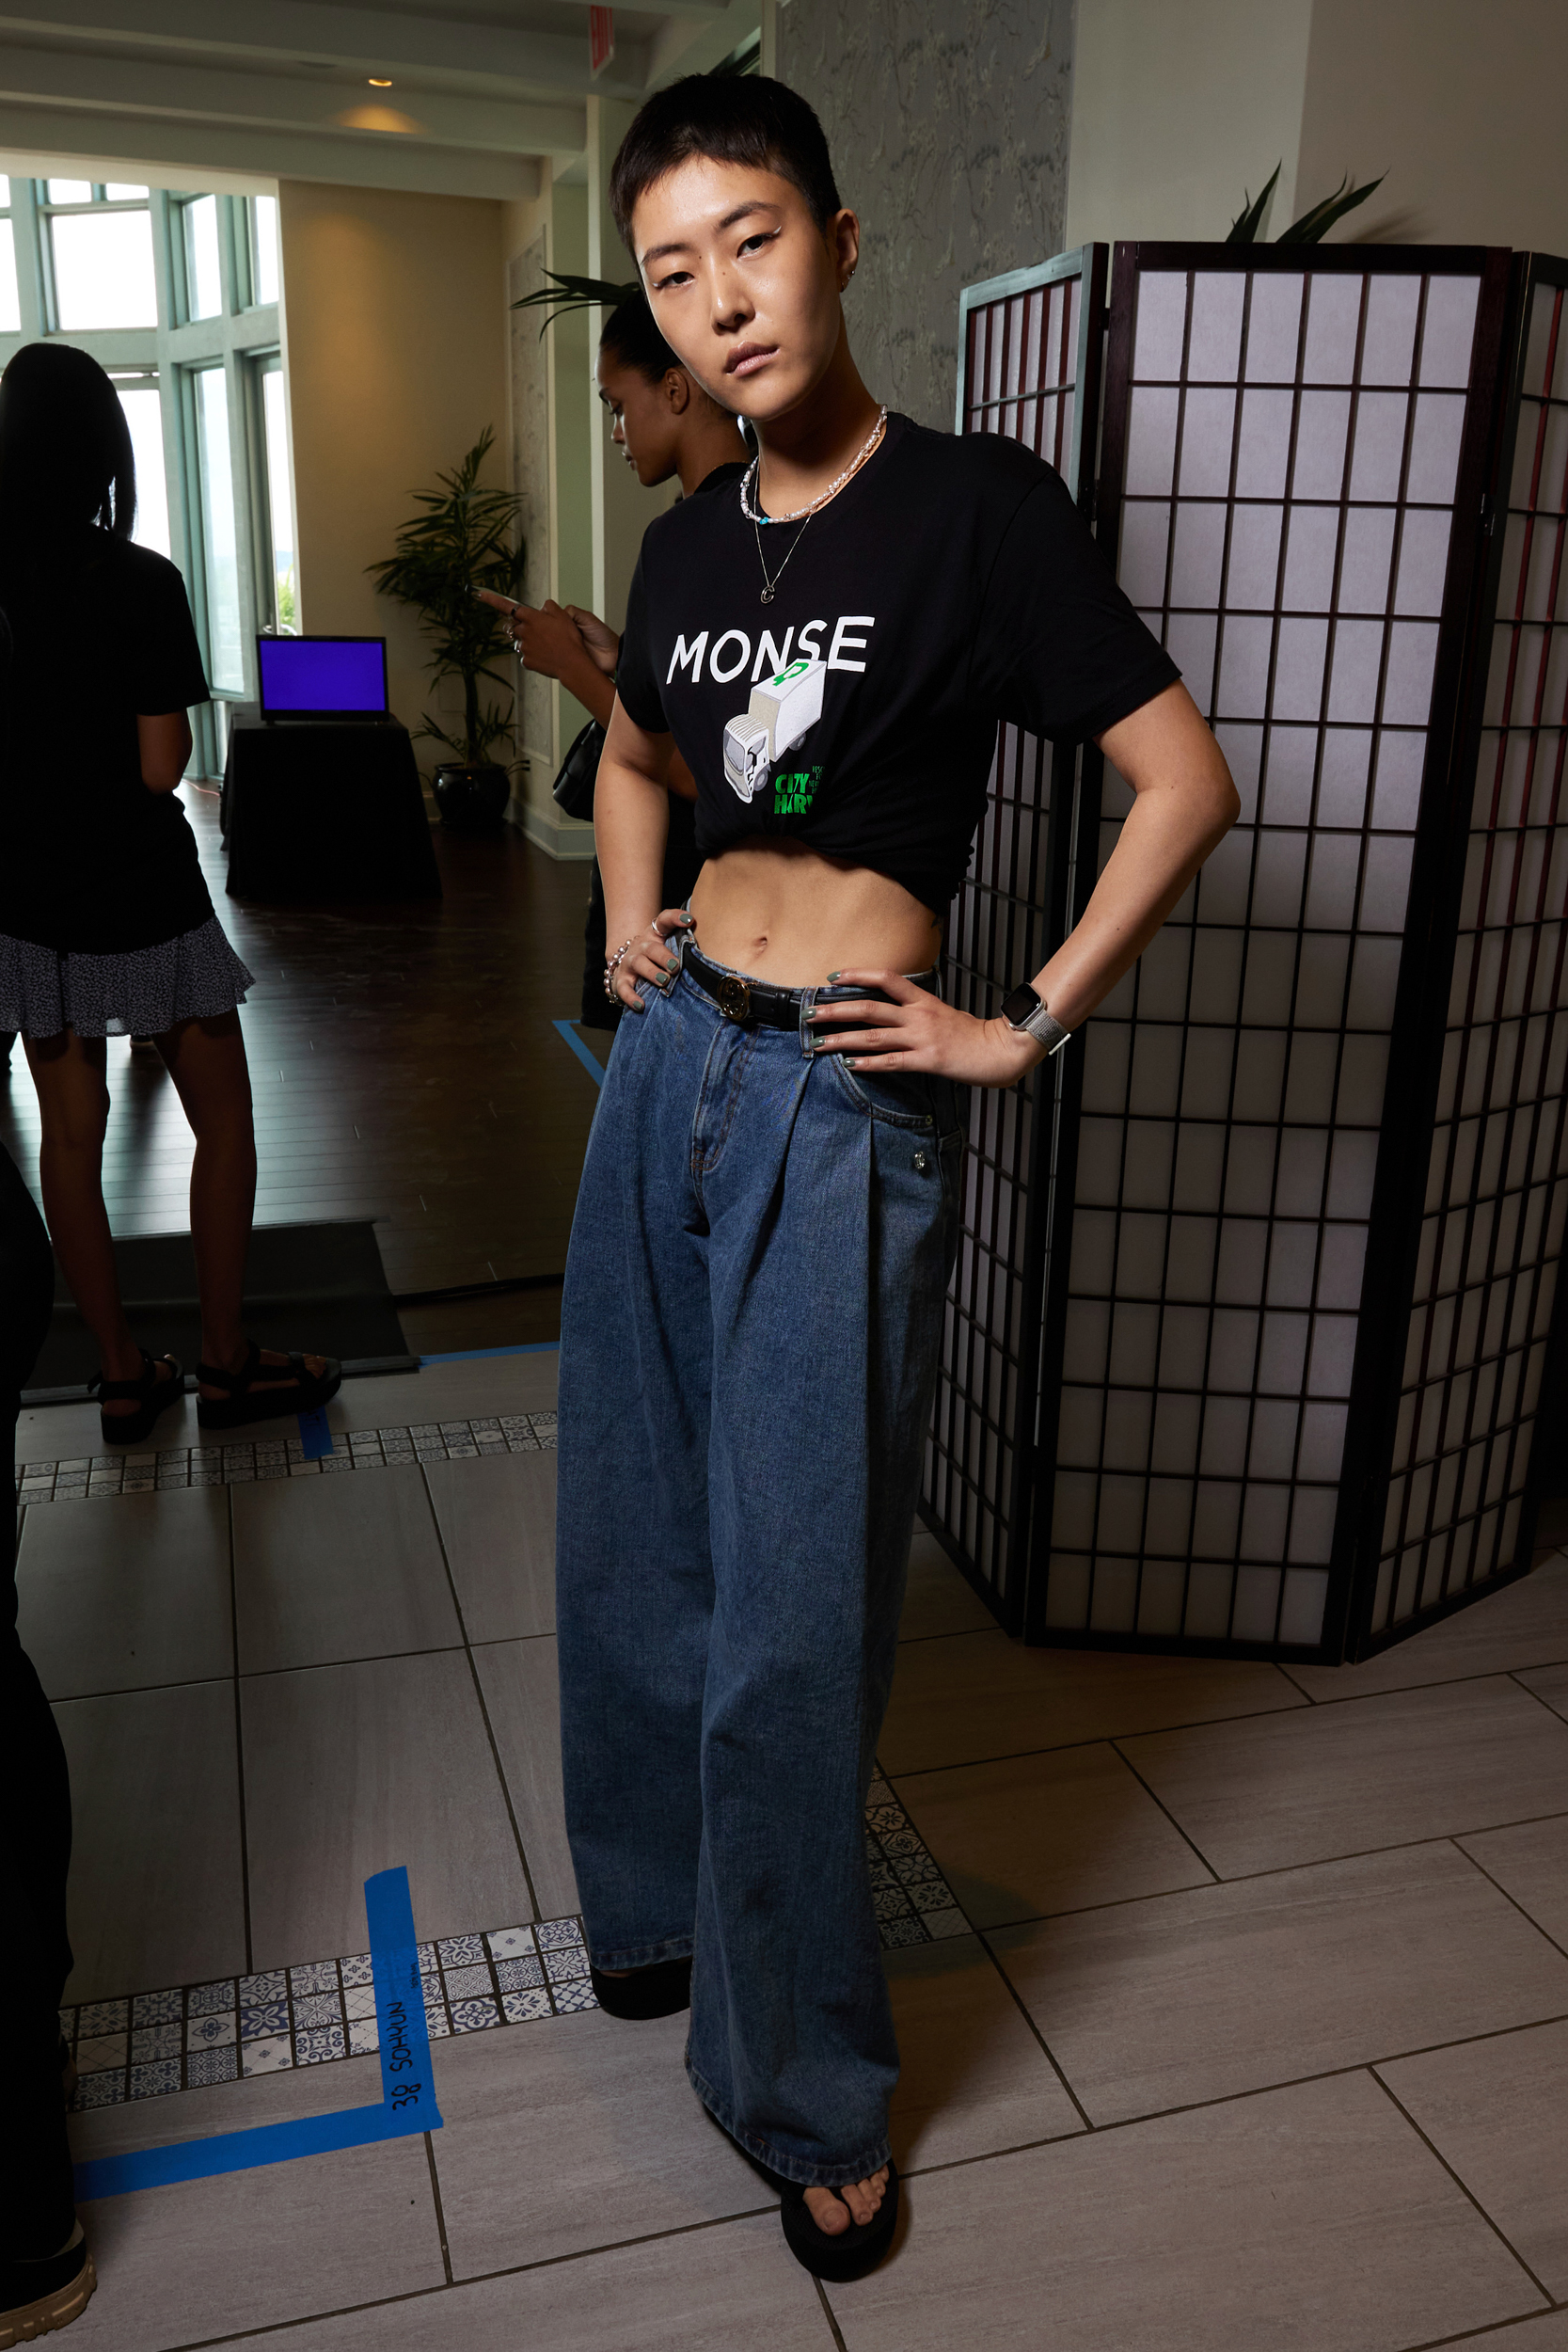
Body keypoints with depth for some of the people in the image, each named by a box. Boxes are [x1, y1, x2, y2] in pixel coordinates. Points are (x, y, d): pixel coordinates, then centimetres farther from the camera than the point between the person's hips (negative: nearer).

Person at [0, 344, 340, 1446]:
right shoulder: (141, 583, -14)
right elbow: (161, 768, -15)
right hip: (142, 898, -5)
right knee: (224, 1120, 10)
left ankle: (123, 1375, 20)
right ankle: (228, 1362, 14)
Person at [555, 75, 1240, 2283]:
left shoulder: (976, 506, -8)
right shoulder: (690, 542, 10)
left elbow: (1185, 779, -10)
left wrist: (1025, 1025, -11)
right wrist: (629, 927, 15)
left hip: (840, 1102, -6)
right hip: (670, 1061, 7)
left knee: (791, 1620, 0)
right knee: (631, 1545, 16)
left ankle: (809, 2089, 22)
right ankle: (660, 1909, 41)